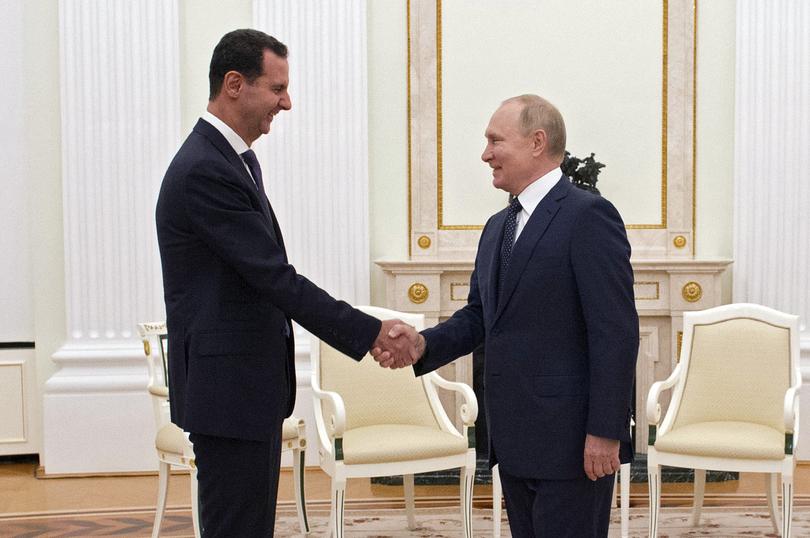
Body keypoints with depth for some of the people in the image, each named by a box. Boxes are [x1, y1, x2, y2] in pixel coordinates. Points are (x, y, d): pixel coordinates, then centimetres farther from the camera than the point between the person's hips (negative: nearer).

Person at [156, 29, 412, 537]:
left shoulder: (236, 159, 13)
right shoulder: (204, 170, -20)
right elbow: (276, 278, -22)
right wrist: (371, 333, -19)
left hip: (249, 384, 10)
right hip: (228, 387, -10)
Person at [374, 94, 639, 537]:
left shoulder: (588, 216, -12)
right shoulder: (498, 227, 16)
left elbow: (616, 332, -16)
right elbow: (478, 315, 16)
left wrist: (605, 432, -19)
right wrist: (424, 344, -4)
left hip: (571, 440, -8)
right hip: (515, 441, 8)